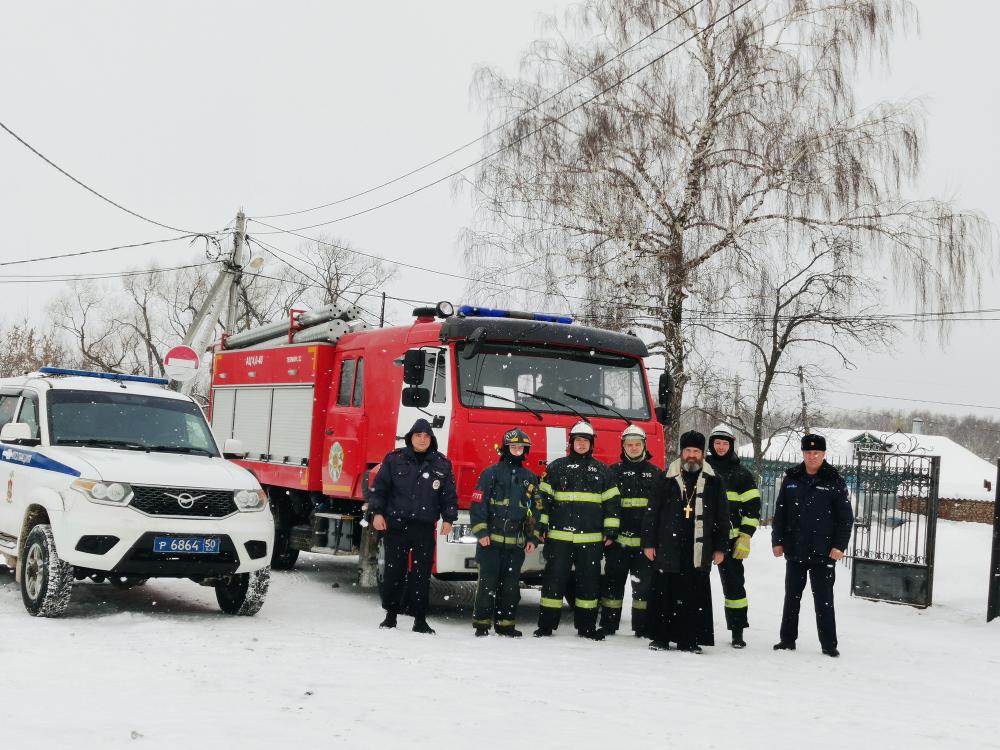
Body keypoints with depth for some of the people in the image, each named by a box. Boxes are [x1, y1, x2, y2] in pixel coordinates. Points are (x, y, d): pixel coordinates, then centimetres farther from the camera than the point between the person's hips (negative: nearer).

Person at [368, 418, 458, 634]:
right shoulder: (394, 459, 5)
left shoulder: (442, 465, 8)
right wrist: (377, 513, -3)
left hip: (424, 528, 1)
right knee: (394, 572, 4)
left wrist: (448, 519, 2)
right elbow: (379, 487, 6)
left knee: (422, 575, 0)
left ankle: (420, 619, 5)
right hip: (396, 525, 0)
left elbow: (449, 495, 11)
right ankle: (391, 615, 16)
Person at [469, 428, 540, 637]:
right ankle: (481, 624, 4)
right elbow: (478, 503, -3)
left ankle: (505, 623, 15)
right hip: (491, 541, -4)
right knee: (487, 583, -3)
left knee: (511, 586, 6)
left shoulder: (530, 478, 14)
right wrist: (481, 532, -11)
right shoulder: (491, 473, 1)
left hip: (516, 543, 4)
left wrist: (533, 538, 10)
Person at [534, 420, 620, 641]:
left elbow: (611, 501, 10)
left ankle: (586, 626, 14)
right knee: (554, 579, 0)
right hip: (559, 536, -1)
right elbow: (543, 496, 6)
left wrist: (611, 530, 4)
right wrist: (541, 525, 0)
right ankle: (546, 625, 6)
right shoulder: (557, 467, 6)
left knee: (589, 581, 5)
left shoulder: (601, 470, 10)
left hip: (591, 538, 2)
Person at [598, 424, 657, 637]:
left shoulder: (655, 473, 10)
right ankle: (608, 625, 11)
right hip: (619, 538, -1)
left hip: (645, 540, 1)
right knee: (614, 582, 4)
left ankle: (642, 626, 12)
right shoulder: (614, 472, 6)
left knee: (644, 583, 4)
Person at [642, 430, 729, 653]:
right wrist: (648, 543, 2)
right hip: (668, 549, 0)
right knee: (664, 595, 2)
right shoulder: (667, 479, 5)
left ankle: (689, 639, 8)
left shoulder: (713, 482, 8)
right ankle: (660, 637, 11)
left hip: (699, 551, 0)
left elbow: (722, 517, 11)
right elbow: (651, 512, 6)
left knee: (695, 597, 0)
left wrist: (720, 547, 6)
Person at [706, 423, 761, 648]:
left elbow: (752, 507, 3)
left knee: (734, 583, -2)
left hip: (730, 538, -2)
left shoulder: (742, 474, 6)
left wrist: (745, 537, -5)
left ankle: (737, 632, 5)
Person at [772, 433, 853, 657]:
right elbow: (779, 512, 10)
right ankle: (788, 639, 20)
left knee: (823, 600, 1)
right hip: (795, 551, 3)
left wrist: (839, 545, -8)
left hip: (823, 553, -3)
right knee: (792, 597, 11)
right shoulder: (791, 479, 6)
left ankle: (829, 644, 8)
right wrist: (777, 540, 5)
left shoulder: (835, 482, -3)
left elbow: (846, 517, -2)